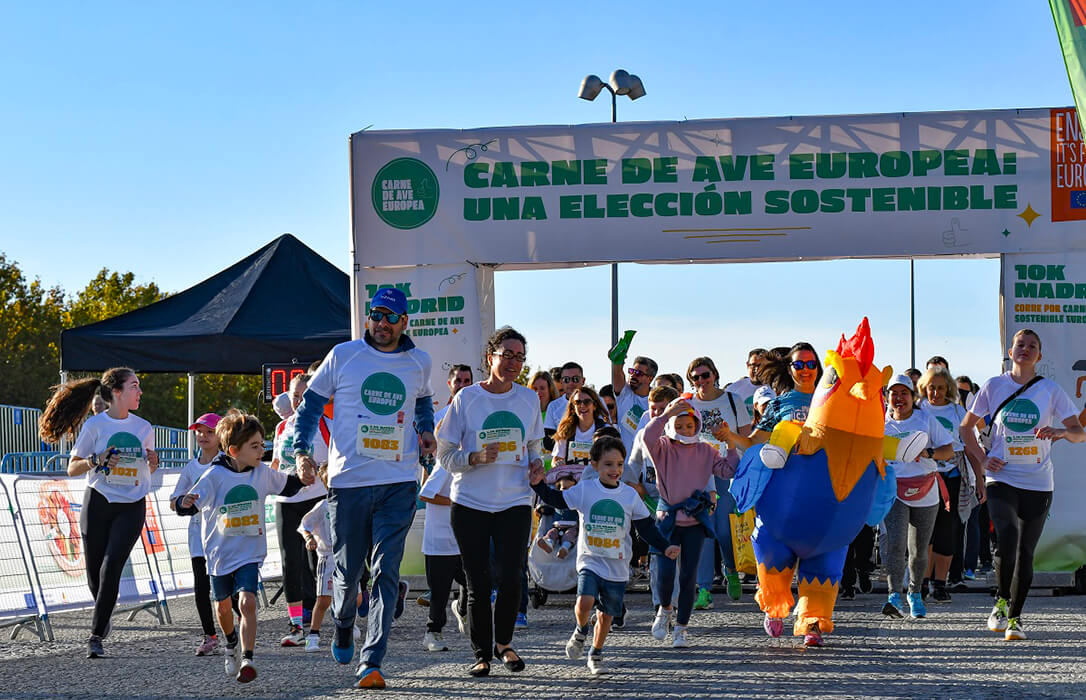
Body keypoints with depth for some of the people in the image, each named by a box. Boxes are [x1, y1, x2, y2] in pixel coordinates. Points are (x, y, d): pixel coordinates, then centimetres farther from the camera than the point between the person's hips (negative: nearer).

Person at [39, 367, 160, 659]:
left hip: (132, 506, 1)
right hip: (98, 503, -1)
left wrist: (152, 463, -3)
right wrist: (96, 461, -18)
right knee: (95, 571, 3)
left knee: (112, 565, -16)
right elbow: (72, 468, 0)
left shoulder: (144, 427, 8)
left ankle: (96, 635, -13)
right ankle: (103, 616, 35)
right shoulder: (95, 425, -2)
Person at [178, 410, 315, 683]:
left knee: (247, 602, -20)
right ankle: (232, 643, 48)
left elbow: (286, 487, 16)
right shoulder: (215, 476, -16)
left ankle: (247, 659, -18)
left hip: (250, 553, 0)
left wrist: (301, 479, -4)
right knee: (223, 606, 19)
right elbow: (191, 503, -24)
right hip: (220, 553, 0)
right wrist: (185, 503, -47)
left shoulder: (262, 473, -4)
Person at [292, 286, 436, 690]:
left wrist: (426, 431, 12)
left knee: (386, 573, -8)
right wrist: (301, 449, -4)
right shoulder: (343, 356, 2)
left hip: (399, 483, 1)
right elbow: (312, 401, 8)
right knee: (347, 570, 7)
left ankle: (371, 663, -8)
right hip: (348, 481, -1)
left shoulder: (418, 363, 9)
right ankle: (343, 625, 39)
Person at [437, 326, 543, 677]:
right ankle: (482, 653, 17)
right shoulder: (466, 399, -2)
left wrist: (536, 464, -1)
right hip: (470, 503, -2)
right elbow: (445, 454, -1)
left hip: (515, 501, 2)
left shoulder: (529, 399, 7)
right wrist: (477, 457, -19)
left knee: (511, 578, -10)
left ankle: (503, 641, 15)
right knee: (478, 583, 0)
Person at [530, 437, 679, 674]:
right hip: (590, 561, -2)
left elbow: (646, 527, 7)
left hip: (618, 567, 2)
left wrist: (665, 547, -2)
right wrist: (539, 484, -15)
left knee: (606, 613, 9)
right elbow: (556, 500, 1)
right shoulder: (584, 490, -3)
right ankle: (580, 631, 11)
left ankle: (596, 653, 32)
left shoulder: (630, 495, 1)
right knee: (584, 602, -22)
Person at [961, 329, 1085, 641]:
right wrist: (982, 460, 1)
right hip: (1002, 478, -1)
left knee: (1025, 552, 2)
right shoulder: (993, 387, 3)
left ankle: (1015, 617, 16)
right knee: (1006, 542, -18)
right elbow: (966, 427, 14)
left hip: (1038, 485, 1)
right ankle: (1001, 601, 6)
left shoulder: (1051, 390, 2)